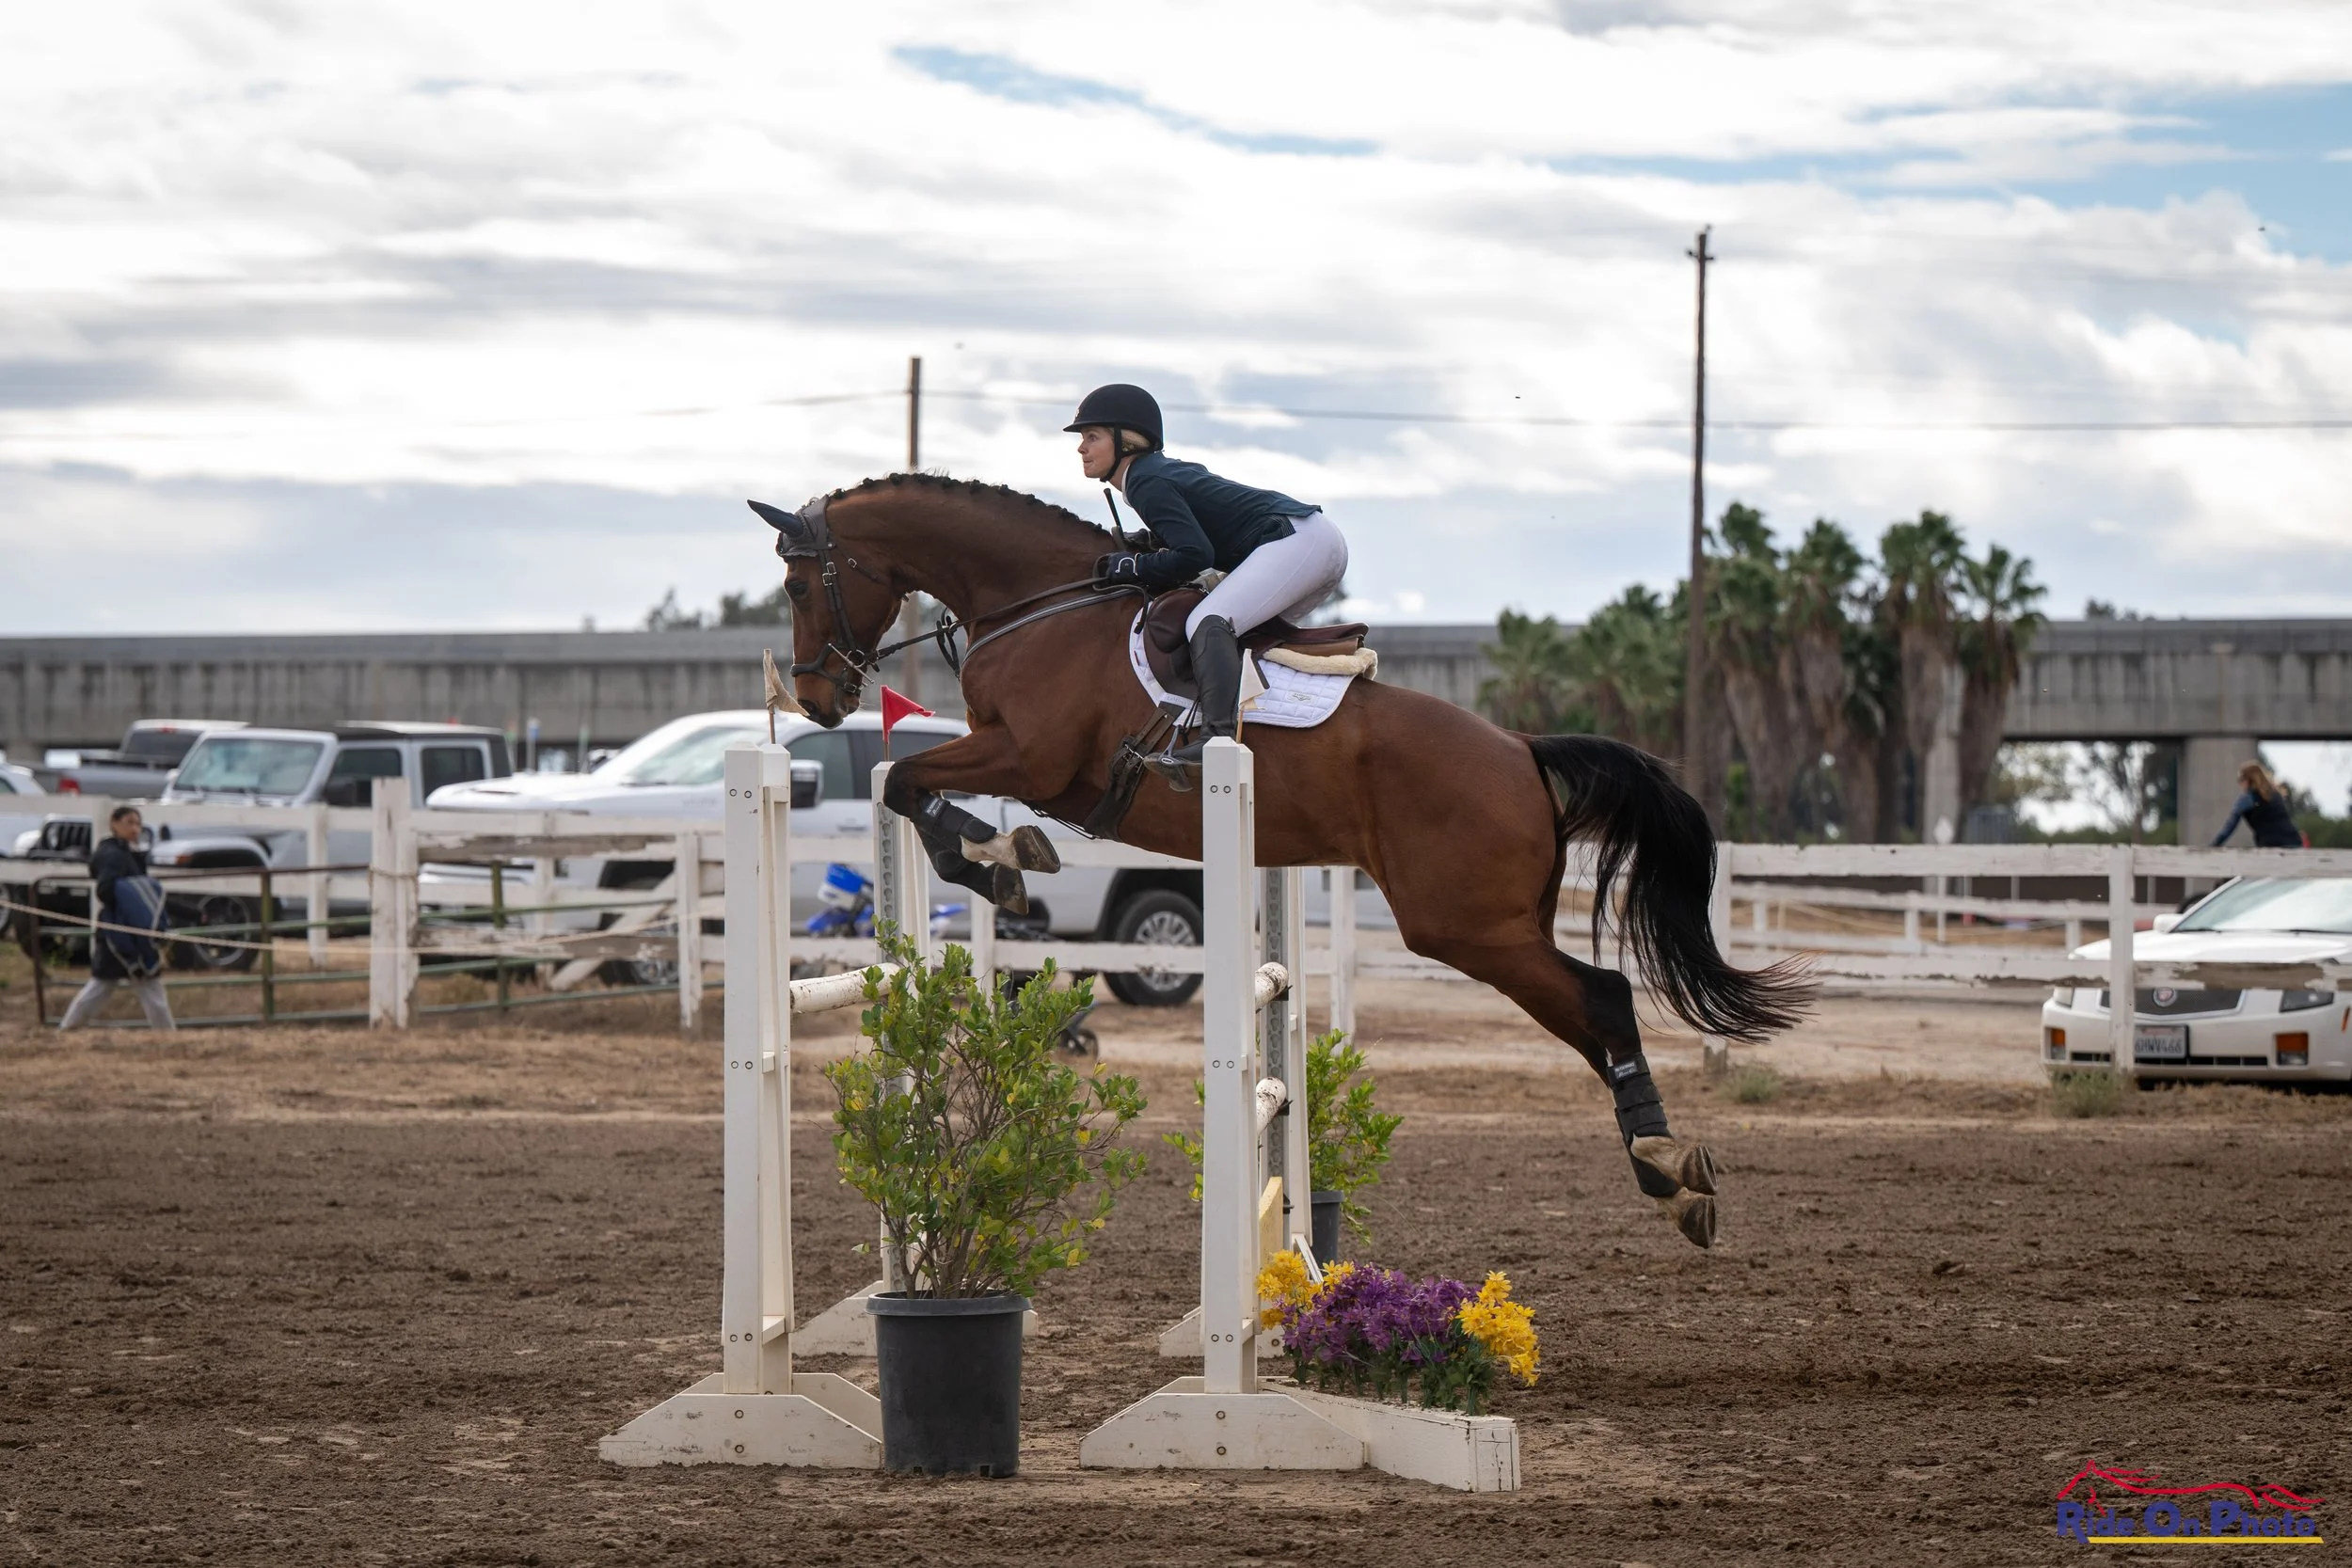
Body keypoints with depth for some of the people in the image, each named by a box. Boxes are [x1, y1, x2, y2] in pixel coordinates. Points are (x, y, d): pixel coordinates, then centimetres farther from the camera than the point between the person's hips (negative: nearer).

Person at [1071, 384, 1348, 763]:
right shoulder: (1168, 469, 22)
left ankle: (1219, 735, -42)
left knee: (1207, 622, -24)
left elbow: (1195, 555, -19)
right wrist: (1145, 547, 9)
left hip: (1296, 541, -11)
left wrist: (1130, 567, -8)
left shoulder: (1147, 483, -8)